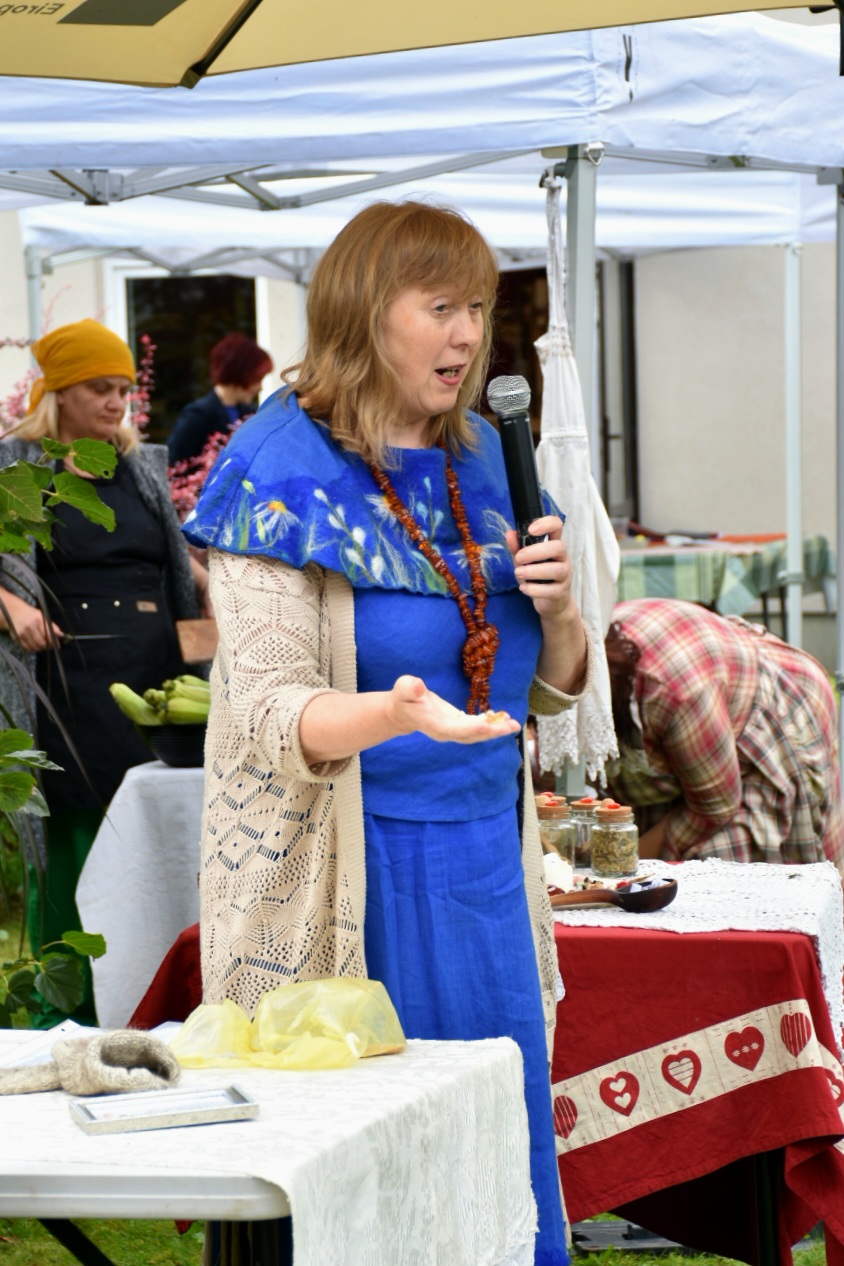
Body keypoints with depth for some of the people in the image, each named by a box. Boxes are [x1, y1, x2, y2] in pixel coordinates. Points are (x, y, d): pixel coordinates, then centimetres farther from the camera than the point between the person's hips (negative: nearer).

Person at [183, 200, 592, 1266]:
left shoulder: (477, 461, 11)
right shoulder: (285, 475, -9)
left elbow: (552, 689, 18)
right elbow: (270, 713, -17)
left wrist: (556, 605, -4)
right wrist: (395, 715, -36)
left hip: (485, 858, 6)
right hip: (354, 878, -6)